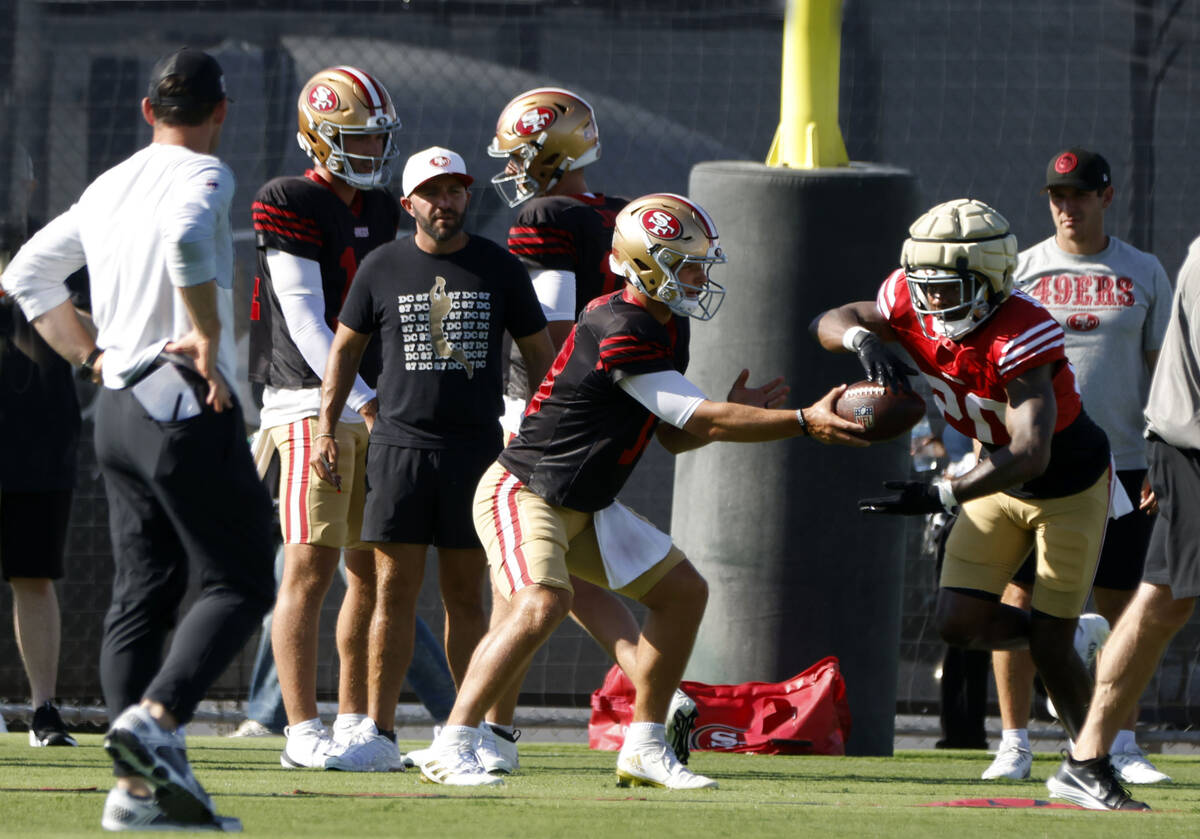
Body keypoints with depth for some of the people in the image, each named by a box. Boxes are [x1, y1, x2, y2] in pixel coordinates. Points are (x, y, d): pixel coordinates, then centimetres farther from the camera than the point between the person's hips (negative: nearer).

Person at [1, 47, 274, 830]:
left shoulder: (108, 188, 15)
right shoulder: (203, 176, -8)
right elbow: (185, 238, -30)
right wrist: (210, 338, -19)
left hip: (119, 411, 8)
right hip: (185, 406, -8)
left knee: (143, 592, 7)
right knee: (240, 582, -3)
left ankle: (140, 784, 2)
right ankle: (155, 717, -22)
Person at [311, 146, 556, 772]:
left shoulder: (500, 269, 5)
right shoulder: (383, 268, 5)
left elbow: (540, 357, 12)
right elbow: (345, 349, 13)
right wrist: (326, 429, 6)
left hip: (476, 447, 0)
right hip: (400, 441, 0)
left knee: (465, 594, 3)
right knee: (395, 590, -3)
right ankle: (378, 732, -3)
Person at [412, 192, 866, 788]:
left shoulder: (669, 330, 6)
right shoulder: (619, 330, -26)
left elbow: (675, 435, 14)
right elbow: (702, 422, -25)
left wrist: (733, 413, -5)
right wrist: (805, 422, -23)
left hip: (585, 508, 10)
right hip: (524, 491, -10)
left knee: (683, 592, 9)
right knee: (542, 605, -31)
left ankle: (644, 749, 16)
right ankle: (452, 747, -25)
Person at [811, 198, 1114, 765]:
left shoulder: (1020, 338, -37)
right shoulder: (913, 308, -17)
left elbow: (1030, 455, -42)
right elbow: (828, 323, -3)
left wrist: (942, 496, -49)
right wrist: (862, 338, -28)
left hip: (1069, 487, -6)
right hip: (1001, 477, 6)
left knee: (1050, 647, -3)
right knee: (960, 622, -4)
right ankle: (1066, 645, 25)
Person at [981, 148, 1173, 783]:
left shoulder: (1143, 275, 8)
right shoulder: (1020, 271, 6)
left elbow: (1163, 371, 9)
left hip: (1121, 462, 1)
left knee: (1120, 605, 3)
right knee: (1020, 600, -3)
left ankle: (1121, 746, 9)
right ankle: (1014, 743, 4)